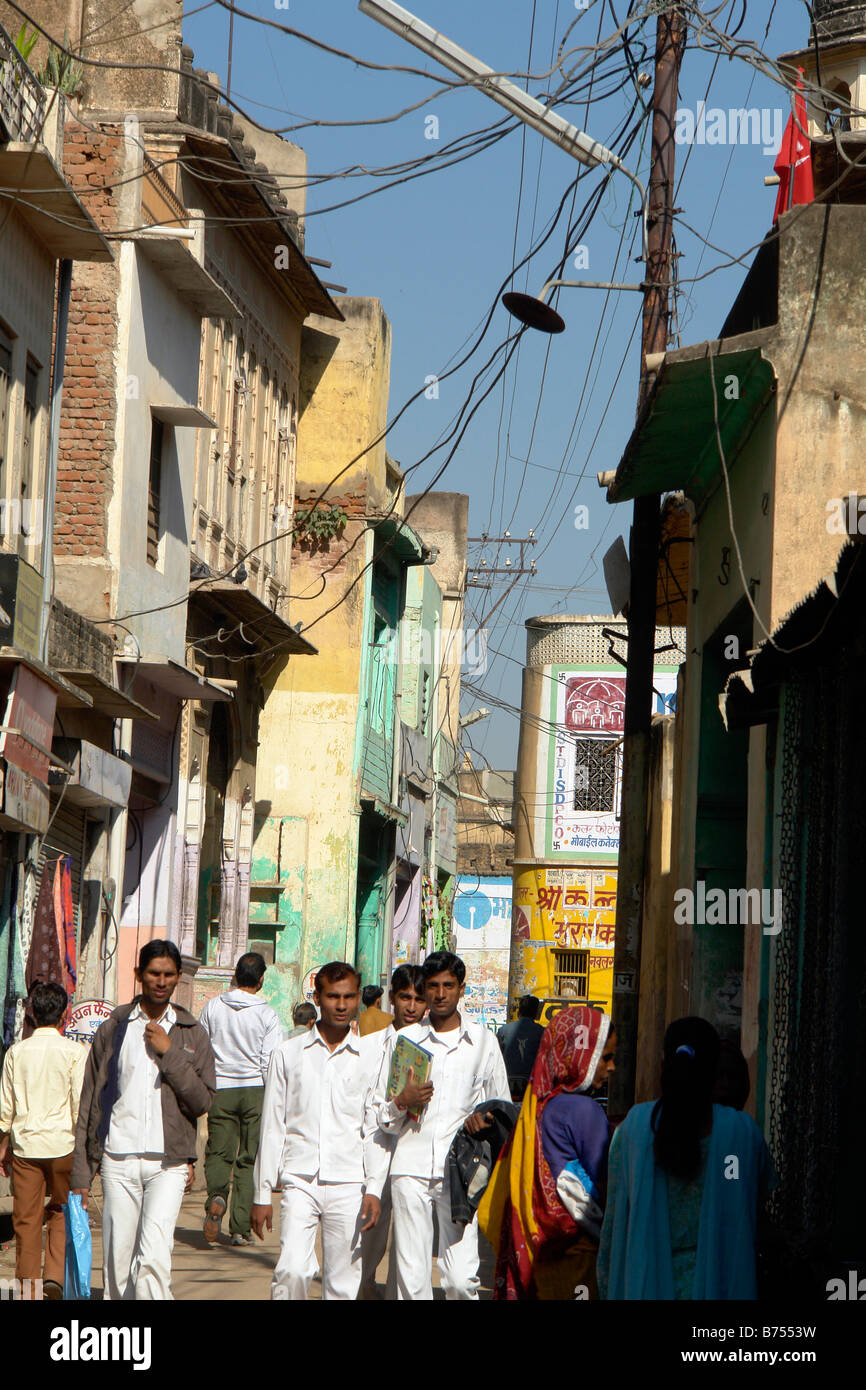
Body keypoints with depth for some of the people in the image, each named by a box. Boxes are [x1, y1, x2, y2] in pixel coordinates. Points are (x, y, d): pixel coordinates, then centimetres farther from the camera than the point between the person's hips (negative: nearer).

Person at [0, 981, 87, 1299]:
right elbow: (80, 1105, -6)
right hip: (62, 1142, -2)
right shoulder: (74, 1052, -6)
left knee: (26, 1218, 8)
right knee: (62, 1213, 11)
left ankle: (28, 1283, 10)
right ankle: (54, 1275, -3)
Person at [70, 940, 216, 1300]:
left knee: (154, 1257, -16)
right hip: (118, 1159, 1)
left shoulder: (192, 1034, 9)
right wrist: (81, 1170, 8)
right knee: (117, 1259, 1)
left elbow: (203, 1101, 1)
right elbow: (90, 1102, 11)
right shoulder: (113, 1029, 9)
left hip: (168, 1163, -1)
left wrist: (169, 1052, -8)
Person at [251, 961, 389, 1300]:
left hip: (348, 1186, 0)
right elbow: (272, 1128, 10)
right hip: (299, 1182, 0)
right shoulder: (288, 1054, 8)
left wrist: (374, 1189, -4)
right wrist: (262, 1194, 7)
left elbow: (378, 1130, 6)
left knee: (342, 1282, 0)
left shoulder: (372, 1054, 7)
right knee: (293, 1270, -18)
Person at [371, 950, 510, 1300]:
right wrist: (402, 1103, -7)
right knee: (411, 1276, -5)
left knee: (461, 1278, -11)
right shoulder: (402, 1041, 12)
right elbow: (378, 1112, 15)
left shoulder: (483, 1041, 13)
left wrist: (484, 1119, -2)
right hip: (411, 1169, 1)